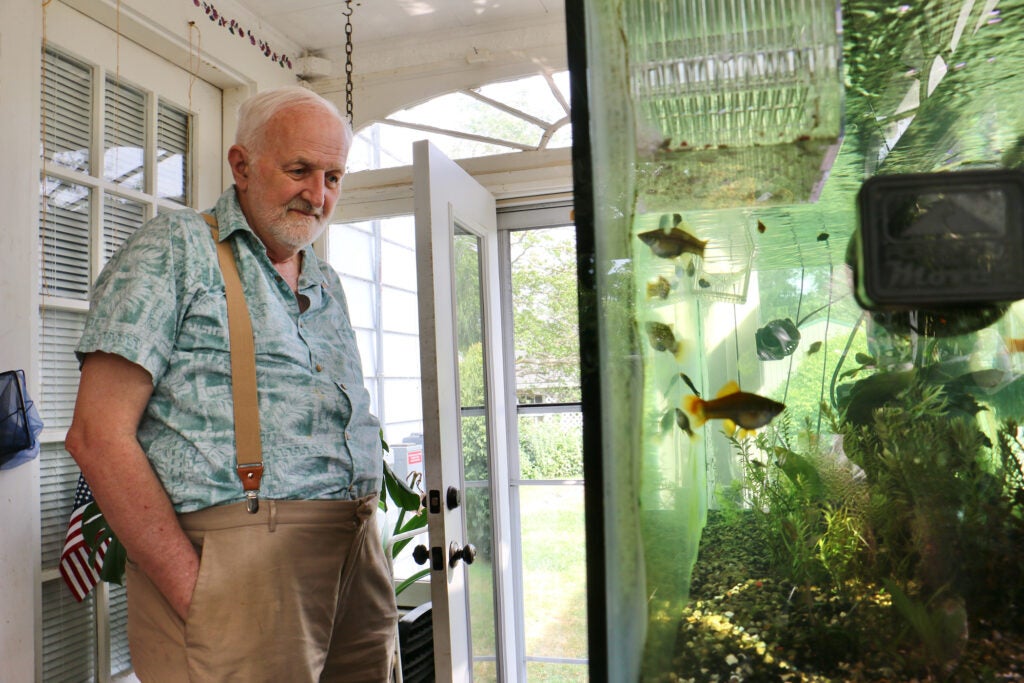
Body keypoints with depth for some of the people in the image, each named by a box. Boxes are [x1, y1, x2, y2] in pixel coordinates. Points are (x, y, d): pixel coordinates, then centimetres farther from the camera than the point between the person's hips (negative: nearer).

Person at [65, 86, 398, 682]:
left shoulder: (327, 283, 18)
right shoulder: (173, 249, -2)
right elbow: (99, 436, -11)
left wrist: (364, 534, 7)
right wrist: (195, 592, -16)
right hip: (240, 557, -6)